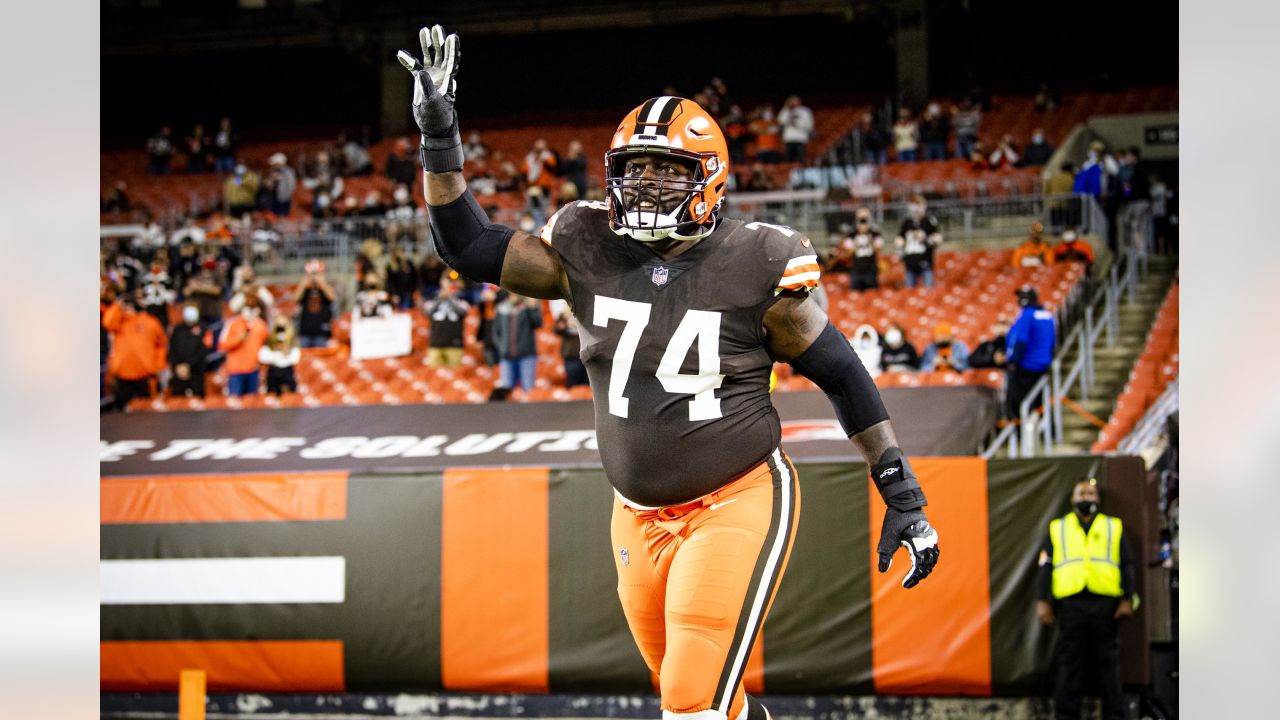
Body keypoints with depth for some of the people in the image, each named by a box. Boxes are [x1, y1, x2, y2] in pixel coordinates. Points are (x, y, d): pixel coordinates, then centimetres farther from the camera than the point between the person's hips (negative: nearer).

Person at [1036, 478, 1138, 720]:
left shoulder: (1114, 527, 17)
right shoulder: (1057, 528, 17)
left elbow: (1128, 565, 12)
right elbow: (1044, 567, 12)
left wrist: (1128, 599, -1)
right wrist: (1042, 602, 0)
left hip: (1106, 604, 0)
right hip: (1070, 603, 0)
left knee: (1108, 662, 0)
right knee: (1069, 663, -1)